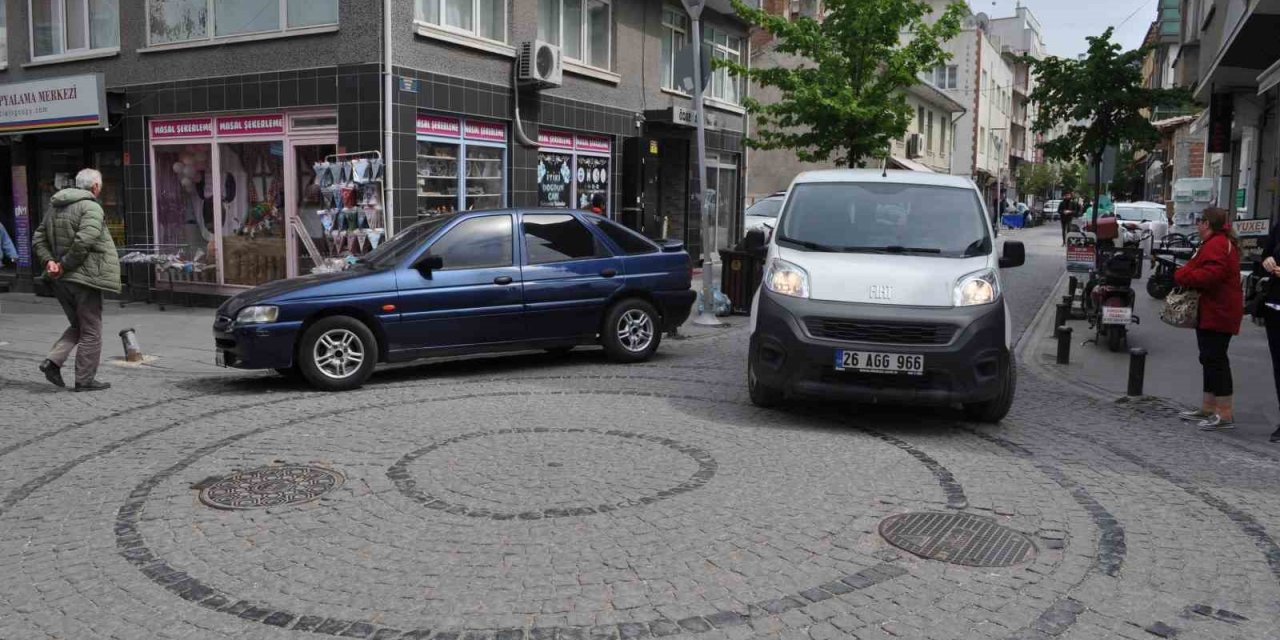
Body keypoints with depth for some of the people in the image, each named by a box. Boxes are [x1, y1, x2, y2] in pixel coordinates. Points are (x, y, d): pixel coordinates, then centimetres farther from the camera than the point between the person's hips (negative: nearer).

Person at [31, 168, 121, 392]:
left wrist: (48, 261, 1)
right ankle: (85, 379, 8)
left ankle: (53, 361, 5)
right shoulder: (91, 207, -13)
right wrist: (65, 264, -17)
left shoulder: (55, 207, 14)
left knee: (77, 326, 21)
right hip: (84, 278, -8)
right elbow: (84, 240, -26)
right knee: (91, 331, 4)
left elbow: (38, 239, 13)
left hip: (60, 280, 8)